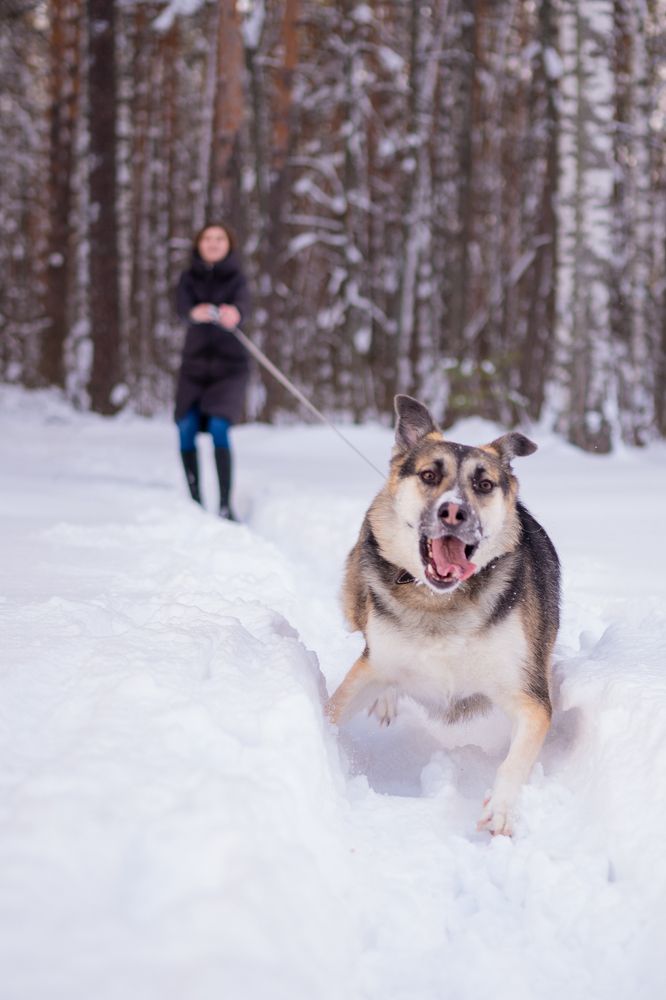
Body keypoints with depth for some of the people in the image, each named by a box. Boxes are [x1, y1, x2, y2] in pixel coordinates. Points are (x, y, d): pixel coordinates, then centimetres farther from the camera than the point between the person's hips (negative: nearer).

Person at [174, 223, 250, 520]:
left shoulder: (236, 278, 0)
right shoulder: (189, 277, 6)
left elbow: (242, 306, -21)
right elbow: (182, 308, -14)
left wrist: (233, 313, -47)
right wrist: (196, 313, -40)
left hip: (230, 364, -3)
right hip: (194, 363, 3)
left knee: (219, 428, -18)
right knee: (187, 429, -6)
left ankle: (225, 505, -19)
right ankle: (195, 501, 9)